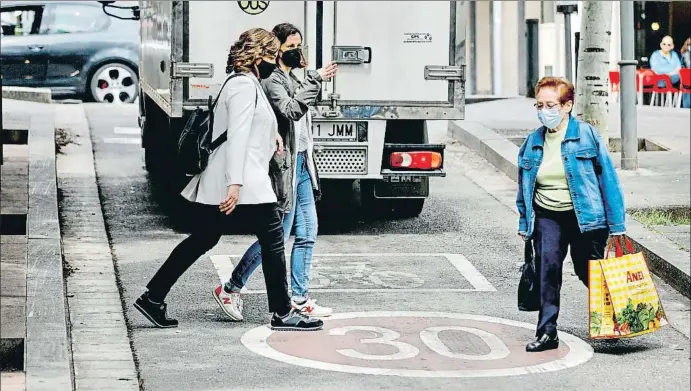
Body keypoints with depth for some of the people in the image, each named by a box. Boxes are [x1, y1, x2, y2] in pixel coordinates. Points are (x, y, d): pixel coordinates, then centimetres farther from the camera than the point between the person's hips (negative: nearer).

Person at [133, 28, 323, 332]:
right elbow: (237, 136, -22)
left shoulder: (247, 84, 19)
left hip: (217, 183, 10)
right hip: (242, 183, -10)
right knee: (273, 240, -1)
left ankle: (153, 298, 12)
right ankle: (283, 313, 4)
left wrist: (271, 133, 21)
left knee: (201, 240, 12)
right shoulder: (245, 86, -13)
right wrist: (235, 183, -28)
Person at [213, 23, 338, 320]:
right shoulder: (271, 82, -12)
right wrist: (315, 80, -29)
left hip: (300, 164, 9)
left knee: (307, 234, 8)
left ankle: (300, 299, 13)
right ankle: (230, 290, 2)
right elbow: (292, 110, -27)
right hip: (283, 165, -9)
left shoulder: (293, 80, 16)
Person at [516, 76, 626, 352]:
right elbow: (524, 188, 16)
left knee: (590, 273, 5)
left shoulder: (587, 136, -6)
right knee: (547, 263, -19)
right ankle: (547, 331, -15)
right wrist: (524, 224, 15)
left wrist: (616, 226, -6)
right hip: (547, 217, 3)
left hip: (585, 216, -2)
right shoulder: (533, 142, 6)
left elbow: (608, 180, -5)